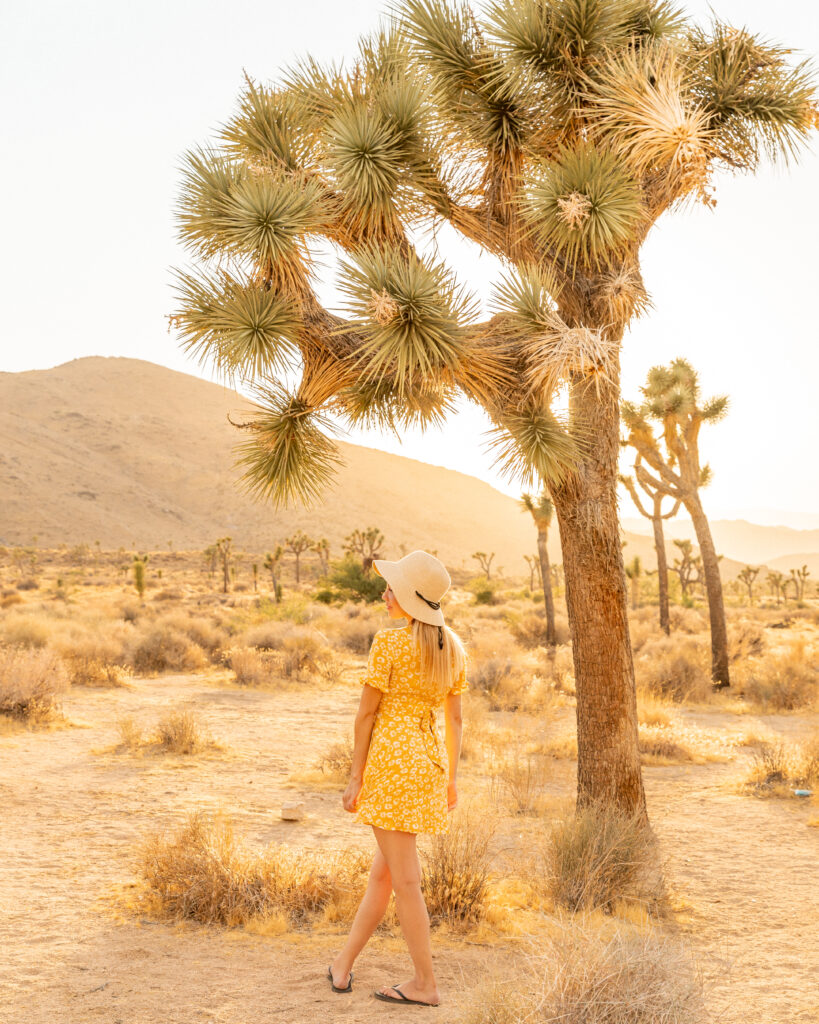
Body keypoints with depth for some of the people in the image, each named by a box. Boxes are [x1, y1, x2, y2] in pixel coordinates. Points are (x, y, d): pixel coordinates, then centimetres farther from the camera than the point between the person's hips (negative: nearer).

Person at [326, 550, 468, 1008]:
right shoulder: (452, 647, 6)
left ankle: (426, 984, 9)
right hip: (431, 759, 8)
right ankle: (344, 963, 31)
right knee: (383, 869, 18)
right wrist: (451, 777, 17)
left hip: (391, 759, -8)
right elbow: (456, 717, 10)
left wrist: (356, 777, -4)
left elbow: (367, 713, -10)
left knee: (404, 878, 1)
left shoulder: (389, 643, -13)